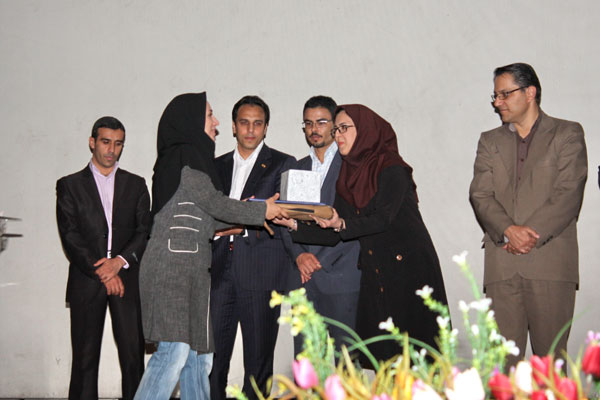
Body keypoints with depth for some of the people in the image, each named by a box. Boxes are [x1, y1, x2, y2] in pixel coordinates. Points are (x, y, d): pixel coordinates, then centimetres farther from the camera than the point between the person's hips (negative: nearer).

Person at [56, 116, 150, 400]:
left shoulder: (136, 185, 15)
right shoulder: (69, 185, 9)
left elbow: (145, 231, 6)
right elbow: (70, 236, 0)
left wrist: (119, 261, -10)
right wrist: (101, 272, -9)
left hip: (127, 280, 1)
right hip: (86, 281, -1)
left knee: (133, 355, -2)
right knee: (85, 357, 0)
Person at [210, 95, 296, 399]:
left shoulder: (283, 164, 5)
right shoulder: (217, 166, 18)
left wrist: (242, 226, -15)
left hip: (261, 271, -3)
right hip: (220, 269, 4)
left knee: (258, 356, 1)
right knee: (212, 353, 1)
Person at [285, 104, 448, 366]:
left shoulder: (391, 169, -9)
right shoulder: (347, 177, 11)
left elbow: (382, 219, -22)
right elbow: (333, 235, 6)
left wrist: (342, 224, -35)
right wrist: (294, 226, -5)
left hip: (408, 268, -6)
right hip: (374, 271, 6)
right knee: (382, 352, 6)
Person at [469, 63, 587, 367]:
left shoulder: (567, 134, 10)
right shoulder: (490, 141, 20)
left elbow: (568, 194, -3)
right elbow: (480, 194, 7)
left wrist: (532, 235, -12)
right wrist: (508, 230, -11)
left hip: (550, 262, -3)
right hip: (502, 265, 3)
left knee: (550, 352, -1)